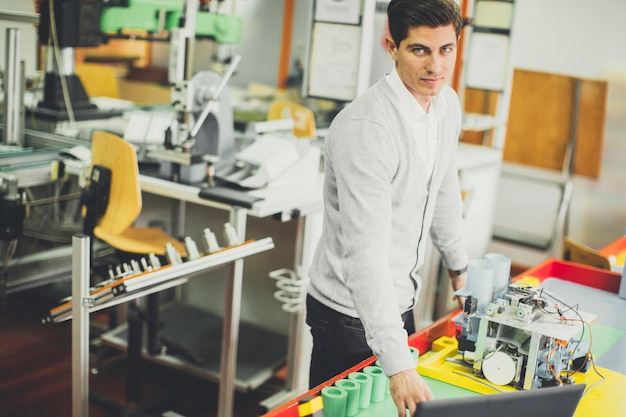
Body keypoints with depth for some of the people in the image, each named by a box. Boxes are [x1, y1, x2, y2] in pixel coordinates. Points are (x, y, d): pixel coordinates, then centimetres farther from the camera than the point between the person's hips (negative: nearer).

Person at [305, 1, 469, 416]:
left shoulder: (447, 104, -2)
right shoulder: (366, 128, -30)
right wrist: (399, 366, -39)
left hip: (401, 298, 8)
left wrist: (459, 265, 25)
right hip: (352, 311, -8)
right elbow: (366, 253, -36)